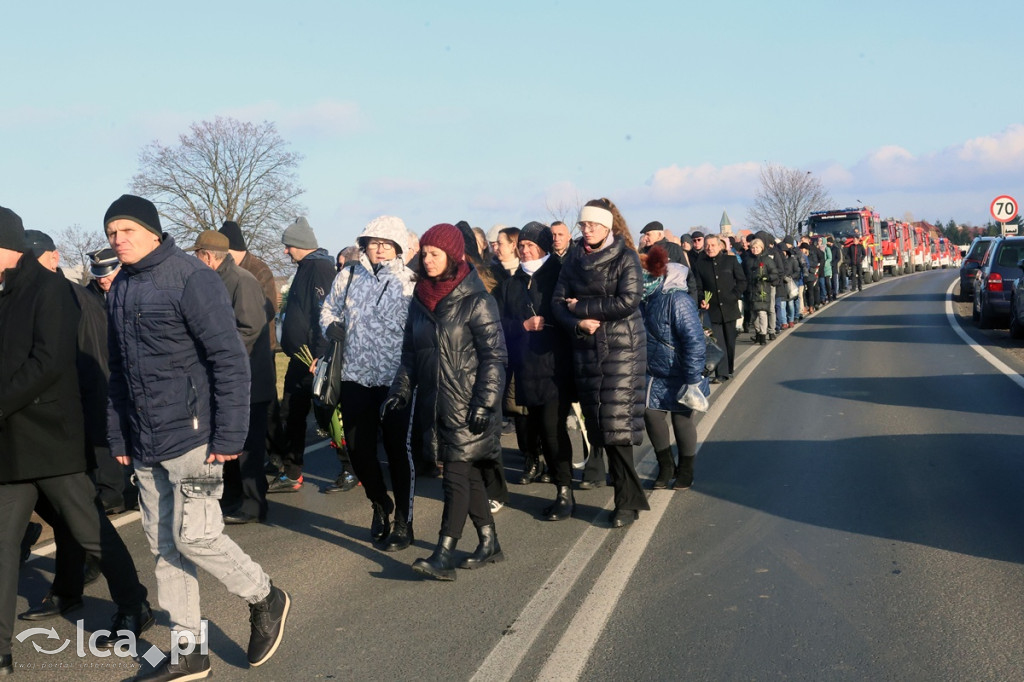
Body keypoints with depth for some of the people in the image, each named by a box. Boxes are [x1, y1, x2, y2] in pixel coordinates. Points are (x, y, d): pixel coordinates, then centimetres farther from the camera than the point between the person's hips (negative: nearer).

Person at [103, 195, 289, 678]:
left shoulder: (190, 278, -11)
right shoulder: (119, 289, 12)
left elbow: (230, 360, -15)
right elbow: (119, 371, 18)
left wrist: (229, 435, -18)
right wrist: (118, 437, 14)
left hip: (191, 435, -7)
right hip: (146, 445, 8)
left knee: (193, 536, -7)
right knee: (164, 546, 10)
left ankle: (265, 599, 18)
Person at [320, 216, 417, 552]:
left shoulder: (409, 282, -4)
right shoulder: (348, 277, 7)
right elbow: (329, 310, 19)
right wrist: (333, 327, -2)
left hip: (396, 381, -4)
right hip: (356, 378, 4)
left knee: (398, 451, 2)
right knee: (358, 449, 11)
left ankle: (403, 522, 15)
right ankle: (380, 504, 36)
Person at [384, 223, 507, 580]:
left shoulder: (476, 301, -9)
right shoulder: (420, 299, 10)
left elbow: (494, 355, -11)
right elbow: (410, 352, 16)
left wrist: (485, 402, -18)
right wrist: (400, 391, 7)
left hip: (467, 405, -6)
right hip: (435, 403, 6)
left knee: (456, 475, -8)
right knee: (467, 473, 12)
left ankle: (443, 556, -9)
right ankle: (489, 543, 24)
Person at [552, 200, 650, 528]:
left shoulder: (625, 258, -4)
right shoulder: (574, 259, 10)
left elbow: (628, 301, -16)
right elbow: (558, 301, 5)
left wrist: (581, 307, -10)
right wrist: (578, 323, -15)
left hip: (622, 347, -5)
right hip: (586, 347, 5)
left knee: (618, 423, -9)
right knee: (597, 422, 3)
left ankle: (627, 501, -2)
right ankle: (627, 492, 13)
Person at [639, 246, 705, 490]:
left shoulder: (677, 300, -23)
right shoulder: (643, 300, -2)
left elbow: (695, 340, -24)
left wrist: (693, 379, -24)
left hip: (680, 375, -6)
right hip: (655, 373, 6)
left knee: (682, 419, 7)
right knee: (651, 414, 1)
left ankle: (685, 470, 26)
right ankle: (665, 467, 20)